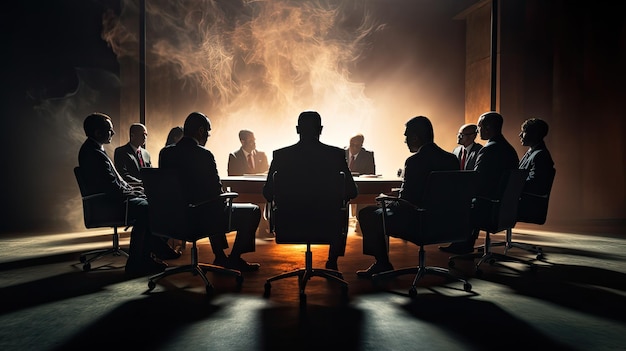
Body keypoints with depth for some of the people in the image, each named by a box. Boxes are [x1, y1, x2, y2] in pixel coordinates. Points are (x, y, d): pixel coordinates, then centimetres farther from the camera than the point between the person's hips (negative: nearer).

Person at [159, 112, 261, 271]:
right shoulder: (203, 154, -20)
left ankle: (220, 257, 40)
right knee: (253, 211, 8)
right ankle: (235, 258, 18)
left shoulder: (165, 152, 1)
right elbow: (217, 191, -15)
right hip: (200, 219, -8)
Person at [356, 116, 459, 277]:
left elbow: (405, 199, -16)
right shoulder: (452, 159, 4)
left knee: (367, 213, 10)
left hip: (417, 224, -8)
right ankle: (382, 262, 32)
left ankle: (382, 263, 21)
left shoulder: (414, 161, -19)